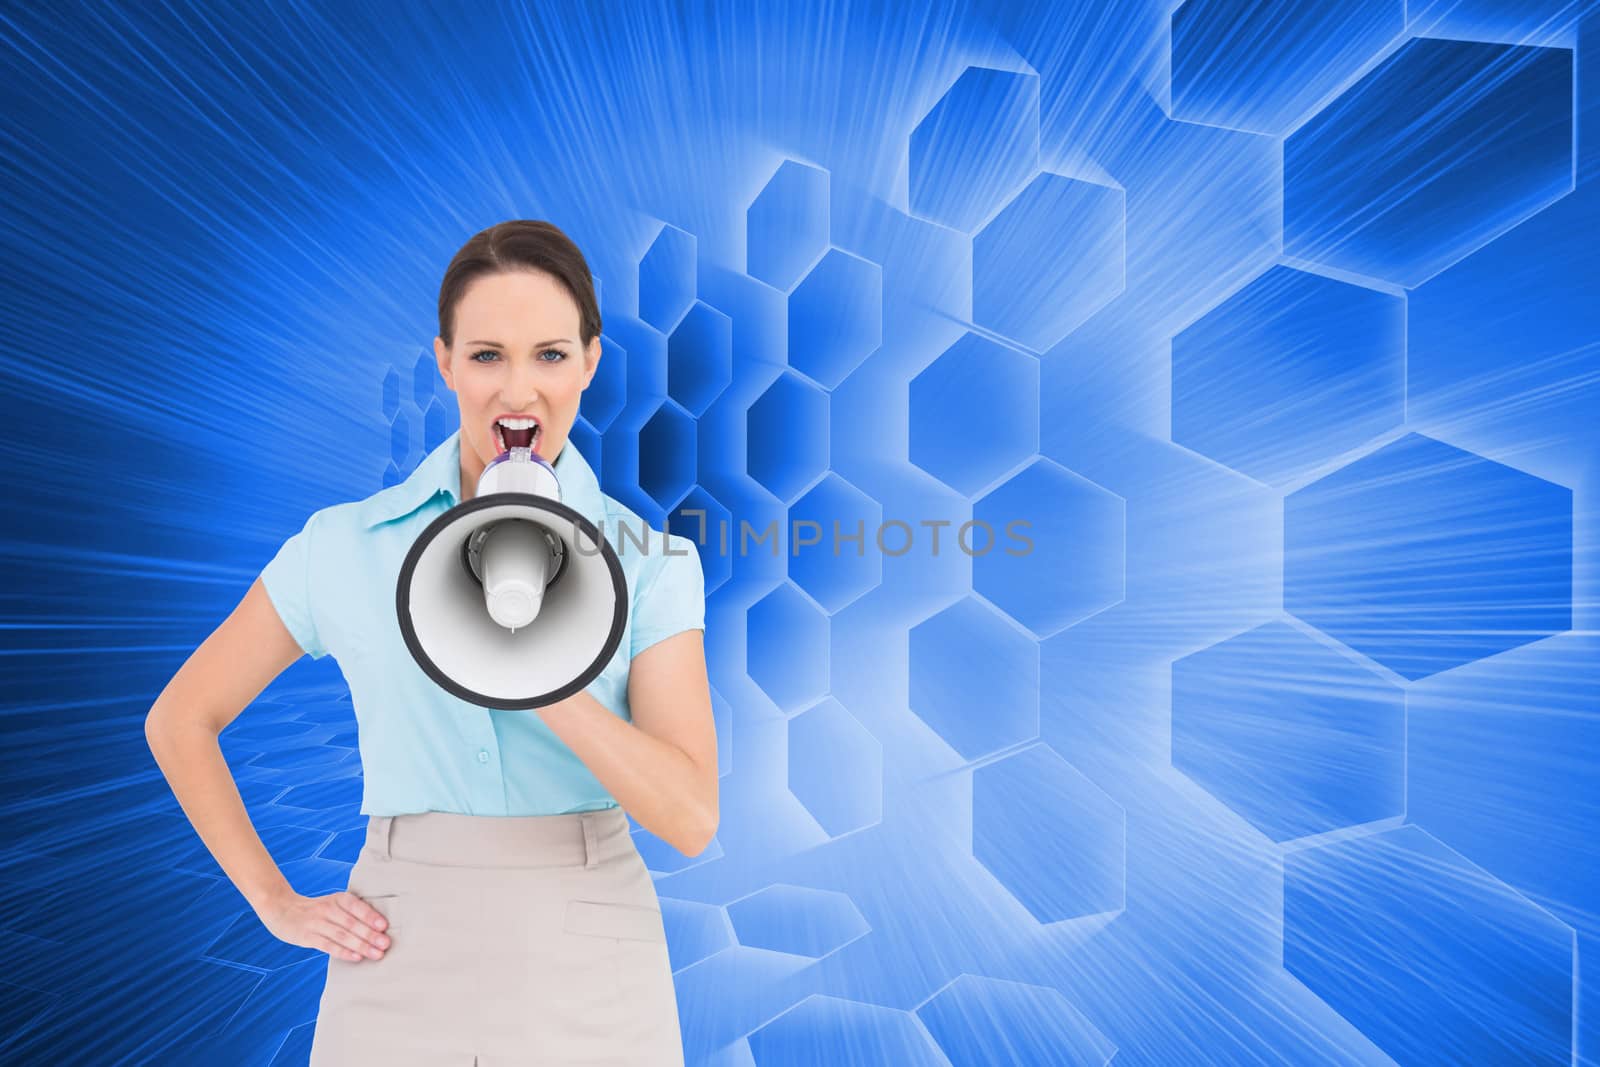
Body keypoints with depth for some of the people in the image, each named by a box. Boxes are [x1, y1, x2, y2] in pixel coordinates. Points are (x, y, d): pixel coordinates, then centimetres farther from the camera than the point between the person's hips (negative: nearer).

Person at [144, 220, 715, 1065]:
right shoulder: (344, 545, -4)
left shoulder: (653, 562, -9)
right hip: (400, 972, 1)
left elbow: (691, 818, -15)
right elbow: (179, 721, 9)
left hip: (589, 975, 0)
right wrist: (276, 903, 3)